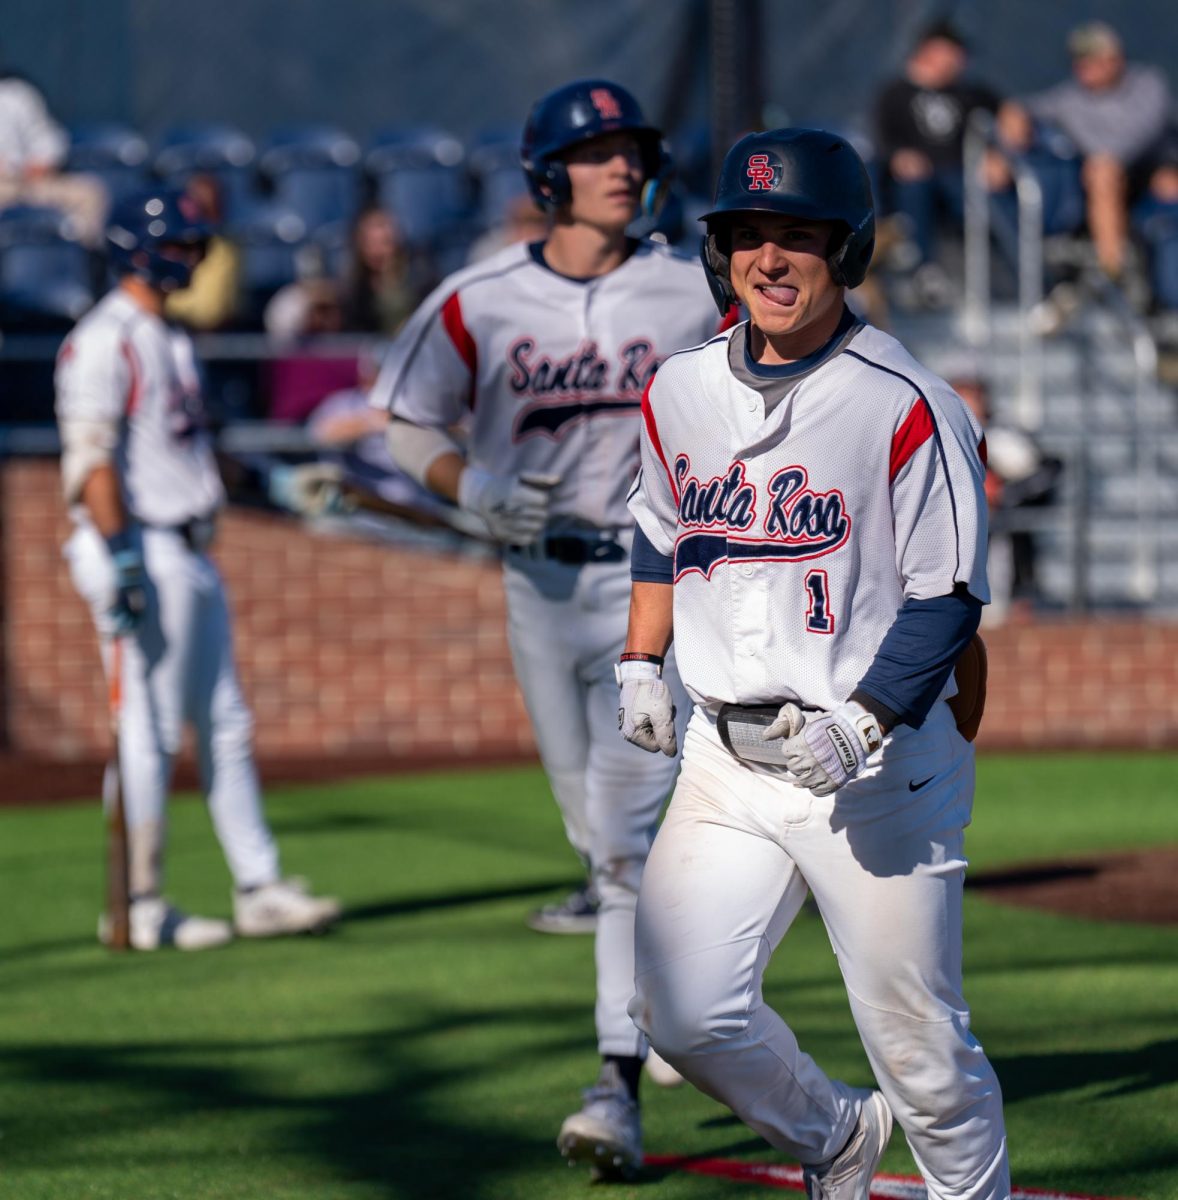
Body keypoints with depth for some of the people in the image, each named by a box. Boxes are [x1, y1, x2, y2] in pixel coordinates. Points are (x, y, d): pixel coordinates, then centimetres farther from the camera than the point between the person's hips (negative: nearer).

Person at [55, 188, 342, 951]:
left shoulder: (170, 342, 18)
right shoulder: (104, 342, -11)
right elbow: (92, 459, -18)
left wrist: (197, 553, 17)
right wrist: (122, 559, -24)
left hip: (191, 554, 10)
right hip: (142, 552, -10)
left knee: (227, 728, 10)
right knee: (150, 734, -7)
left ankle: (259, 889, 13)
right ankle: (143, 909, -2)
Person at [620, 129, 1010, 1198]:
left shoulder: (910, 407, -10)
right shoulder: (681, 391, 8)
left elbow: (947, 599, -10)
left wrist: (863, 721, -22)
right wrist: (642, 662, 11)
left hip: (881, 768, -5)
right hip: (726, 759, 5)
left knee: (921, 1048, -1)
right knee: (683, 1013, -6)